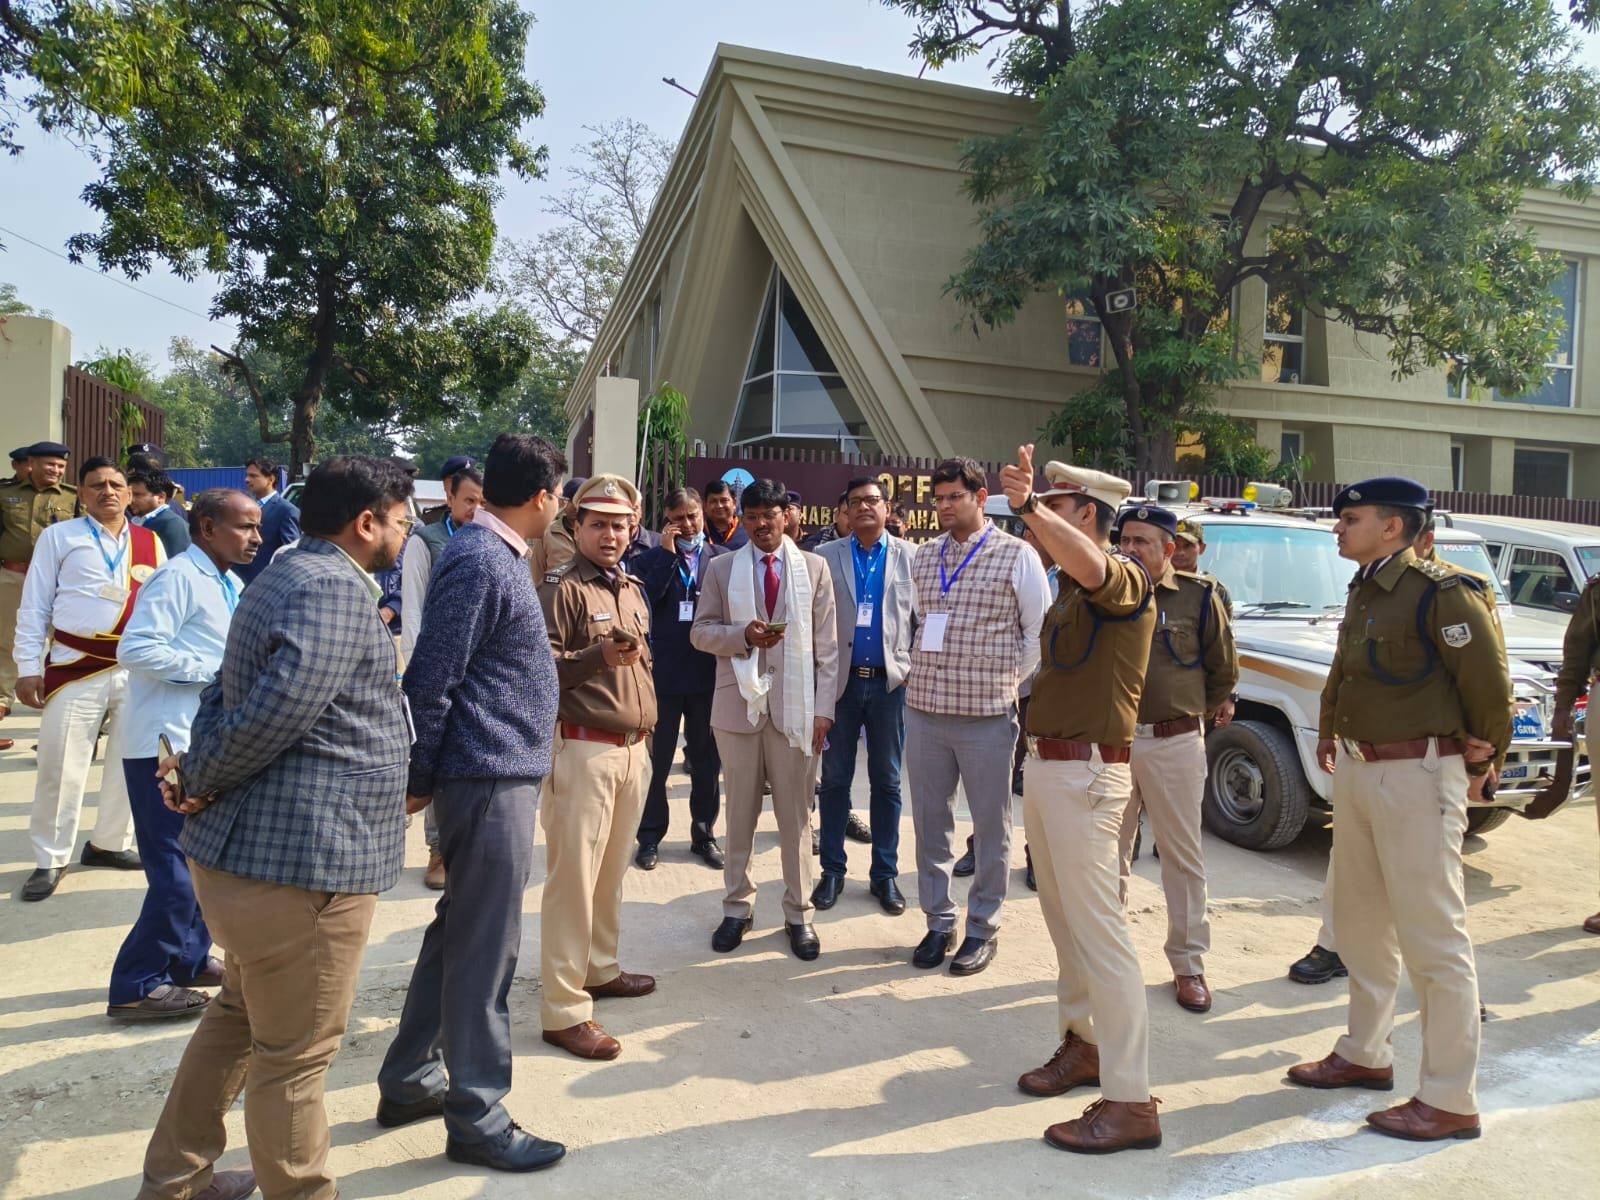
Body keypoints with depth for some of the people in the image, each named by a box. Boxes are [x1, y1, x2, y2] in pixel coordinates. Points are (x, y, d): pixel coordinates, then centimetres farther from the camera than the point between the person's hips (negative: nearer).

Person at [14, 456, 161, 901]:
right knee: (60, 765, 1)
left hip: (139, 669, 3)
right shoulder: (59, 537, 2)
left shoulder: (151, 543, 10)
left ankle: (109, 843, 30)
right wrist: (28, 667, -4)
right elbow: (34, 607, 1)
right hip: (76, 665, -3)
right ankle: (50, 860, 16)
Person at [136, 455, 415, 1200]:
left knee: (241, 1016, 26)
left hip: (253, 846, 11)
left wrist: (196, 767, 4)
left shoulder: (287, 578, 16)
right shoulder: (335, 588, -18)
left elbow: (227, 691, 18)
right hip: (302, 857, -11)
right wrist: (197, 782, -12)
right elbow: (278, 709, -27)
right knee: (294, 1056, 5)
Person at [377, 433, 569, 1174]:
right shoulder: (481, 562, -17)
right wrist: (417, 777, -12)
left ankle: (410, 1081, 32)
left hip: (503, 772, 10)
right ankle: (477, 1119, 13)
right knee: (484, 947, 0)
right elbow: (432, 676, -19)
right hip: (491, 776, -10)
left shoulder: (498, 554, 14)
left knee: (460, 933, 18)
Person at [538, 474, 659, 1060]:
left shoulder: (632, 589, 17)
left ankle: (599, 969, 32)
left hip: (633, 748, 8)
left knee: (612, 869, 16)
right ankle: (564, 1010, 0)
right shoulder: (562, 588, -8)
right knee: (574, 875, -6)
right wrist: (599, 655, -26)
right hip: (584, 748, -8)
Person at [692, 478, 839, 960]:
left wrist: (823, 708, -4)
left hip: (795, 706, -1)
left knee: (796, 817, 6)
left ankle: (798, 915, 18)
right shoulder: (721, 568, 6)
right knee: (740, 813, 10)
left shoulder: (814, 567, 4)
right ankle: (737, 908, 24)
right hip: (739, 704, 1)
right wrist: (744, 635, -15)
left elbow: (827, 646, 2)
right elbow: (700, 632, 4)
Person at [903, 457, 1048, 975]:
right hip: (924, 709, 4)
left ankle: (983, 927, 20)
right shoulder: (923, 556, 9)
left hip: (987, 714, -4)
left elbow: (1039, 633, 1)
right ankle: (938, 920, 24)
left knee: (991, 826, 6)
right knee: (930, 821, 10)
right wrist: (924, 673, 12)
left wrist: (1007, 682, 1)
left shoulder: (1017, 556, -4)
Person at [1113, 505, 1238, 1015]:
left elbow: (1223, 667, 8)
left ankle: (1189, 964, 18)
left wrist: (1202, 713, 13)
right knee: (1110, 853, 13)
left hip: (1174, 744, -2)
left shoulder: (1198, 596, -4)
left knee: (1182, 856, 7)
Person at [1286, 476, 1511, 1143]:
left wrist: (1483, 764, -2)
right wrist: (1332, 731, 15)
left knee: (1433, 940, -1)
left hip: (1417, 776, -9)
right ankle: (1365, 1055, 35)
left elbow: (1488, 684, -12)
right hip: (1357, 770, 9)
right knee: (1360, 924, 19)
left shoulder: (1440, 592, -16)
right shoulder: (1363, 592, 10)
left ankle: (1451, 1100, 9)